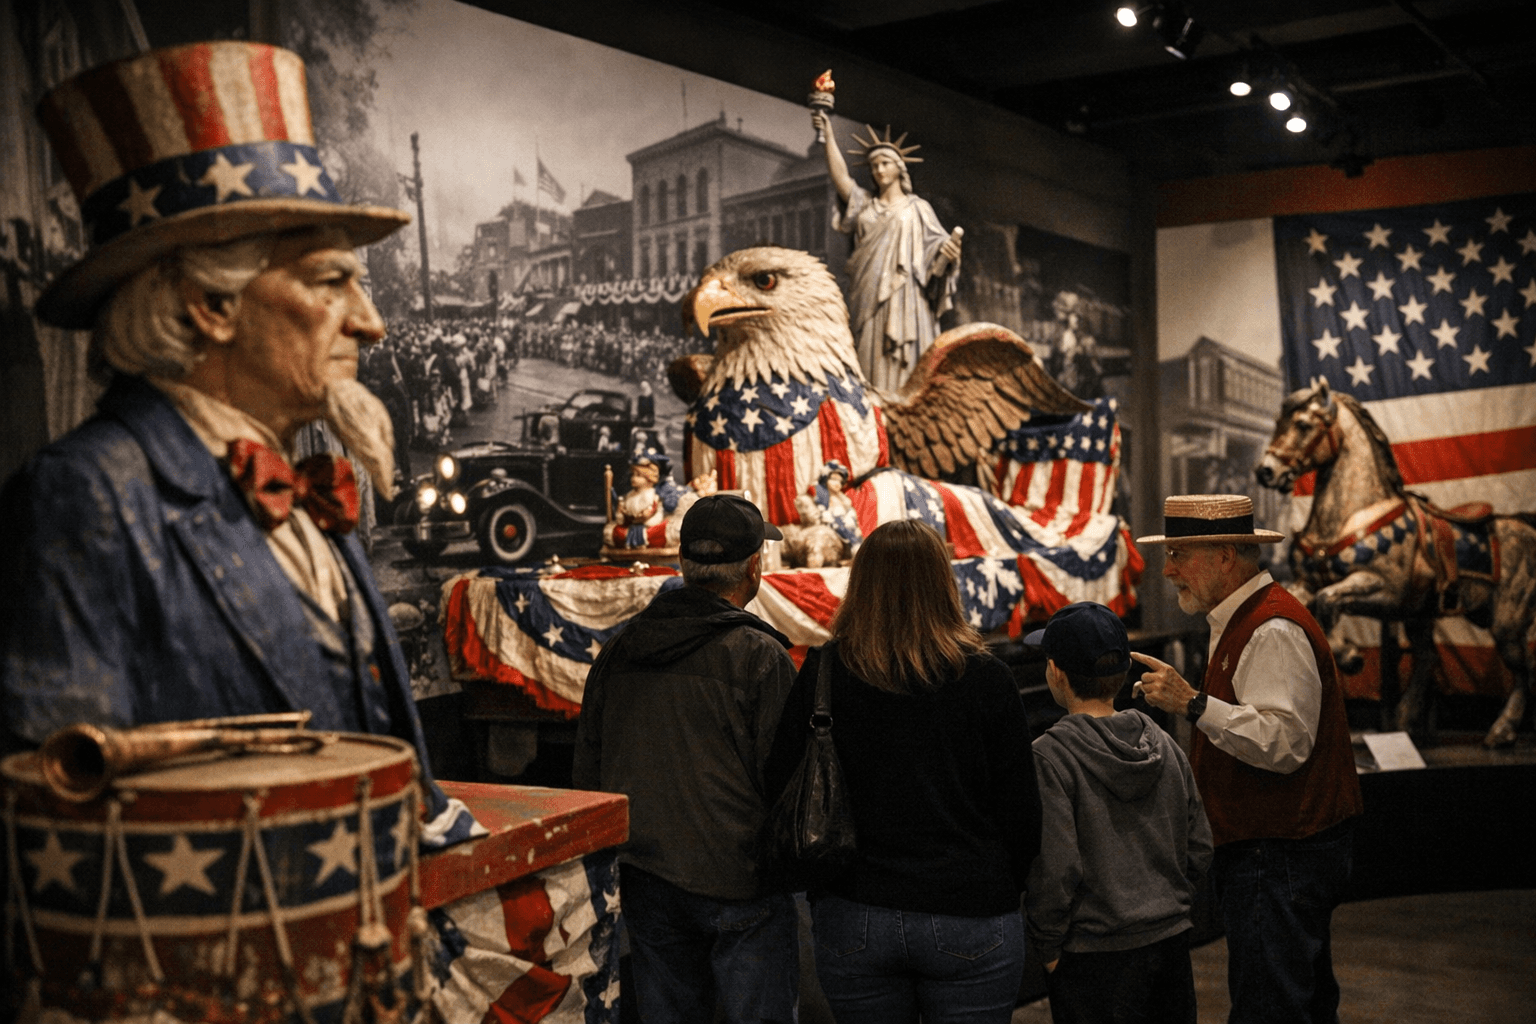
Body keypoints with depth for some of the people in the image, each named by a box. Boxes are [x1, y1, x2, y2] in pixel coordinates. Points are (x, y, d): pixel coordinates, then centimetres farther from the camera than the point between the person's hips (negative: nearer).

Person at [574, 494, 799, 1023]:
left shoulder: (616, 652, 5)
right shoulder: (760, 656, -12)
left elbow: (586, 773, 12)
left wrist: (614, 857, 22)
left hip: (643, 881, 6)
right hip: (738, 883, -5)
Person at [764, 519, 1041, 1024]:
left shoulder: (821, 674, -6)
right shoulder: (986, 680, -8)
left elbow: (781, 793, -2)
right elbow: (1022, 813, -4)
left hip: (852, 923, 2)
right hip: (970, 924, -1)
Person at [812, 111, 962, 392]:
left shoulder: (917, 208, 10)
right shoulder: (864, 203, 18)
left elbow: (936, 242, 3)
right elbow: (840, 176, 4)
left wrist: (947, 250, -20)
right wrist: (828, 136, -5)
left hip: (903, 294, -3)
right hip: (868, 296, 3)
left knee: (904, 361, -10)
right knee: (872, 358, -3)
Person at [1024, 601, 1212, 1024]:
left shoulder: (1050, 756, -16)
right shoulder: (1164, 745, 3)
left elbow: (1054, 865, -19)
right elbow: (1199, 850, 7)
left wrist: (1047, 948, -7)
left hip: (1095, 956, -6)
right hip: (1172, 942, 6)